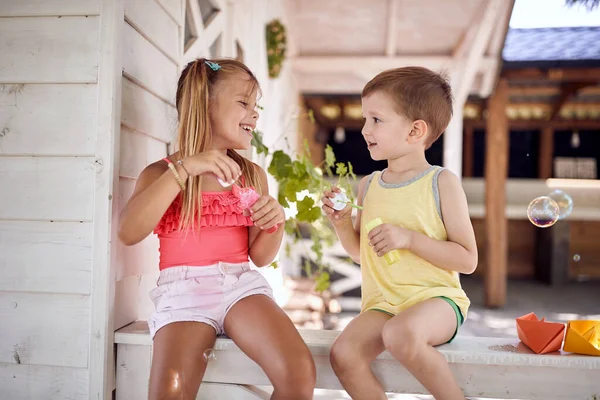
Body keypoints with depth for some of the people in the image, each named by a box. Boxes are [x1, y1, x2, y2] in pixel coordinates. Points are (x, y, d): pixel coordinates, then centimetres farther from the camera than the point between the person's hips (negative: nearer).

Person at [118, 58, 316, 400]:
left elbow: (260, 256, 13)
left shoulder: (253, 175, 13)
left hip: (241, 283, 2)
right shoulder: (163, 172, 5)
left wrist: (275, 223, -9)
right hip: (184, 288, -2)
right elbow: (129, 232, -15)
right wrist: (183, 169, -19)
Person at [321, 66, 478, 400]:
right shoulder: (368, 185, 9)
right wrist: (342, 223, -2)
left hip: (435, 297, -4)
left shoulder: (442, 182, -5)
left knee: (400, 333, -36)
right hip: (382, 302, 4)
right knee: (344, 354, -23)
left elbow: (468, 260, -8)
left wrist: (409, 238, -19)